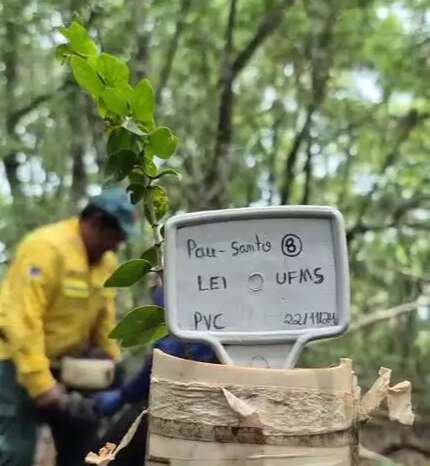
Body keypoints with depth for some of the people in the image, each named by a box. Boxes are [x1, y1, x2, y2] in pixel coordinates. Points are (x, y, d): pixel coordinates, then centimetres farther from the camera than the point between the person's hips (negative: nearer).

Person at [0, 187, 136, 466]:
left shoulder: (106, 261, 4)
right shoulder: (48, 247, -23)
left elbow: (104, 319, 12)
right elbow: (24, 320, -27)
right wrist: (41, 382, -29)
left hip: (65, 364, 9)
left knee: (80, 441, 14)